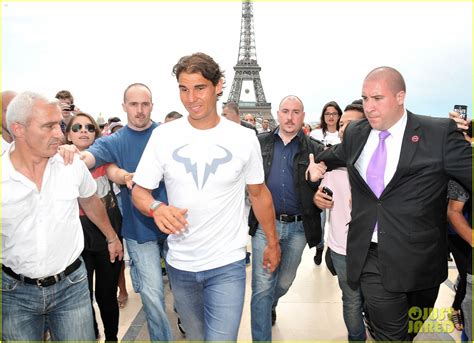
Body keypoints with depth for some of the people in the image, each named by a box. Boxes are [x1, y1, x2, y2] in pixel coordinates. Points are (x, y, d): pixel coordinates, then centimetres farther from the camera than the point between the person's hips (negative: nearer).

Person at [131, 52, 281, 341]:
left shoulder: (244, 138, -6)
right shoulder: (163, 136, -6)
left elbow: (259, 193, 5)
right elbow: (139, 191, -1)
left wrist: (273, 242, 9)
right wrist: (156, 207, -24)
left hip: (227, 265, -2)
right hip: (180, 264, 2)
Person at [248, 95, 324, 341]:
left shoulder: (314, 149, 1)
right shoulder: (260, 142, 1)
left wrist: (315, 178, -21)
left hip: (298, 227, 2)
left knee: (284, 282, 21)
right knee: (262, 288, 1)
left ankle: (270, 306, 52)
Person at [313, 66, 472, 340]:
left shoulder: (440, 133, -9)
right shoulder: (355, 134, 5)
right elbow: (333, 156, 25)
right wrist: (318, 166, 9)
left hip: (417, 259, -2)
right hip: (371, 257, 2)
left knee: (410, 332, 18)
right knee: (389, 334, 7)